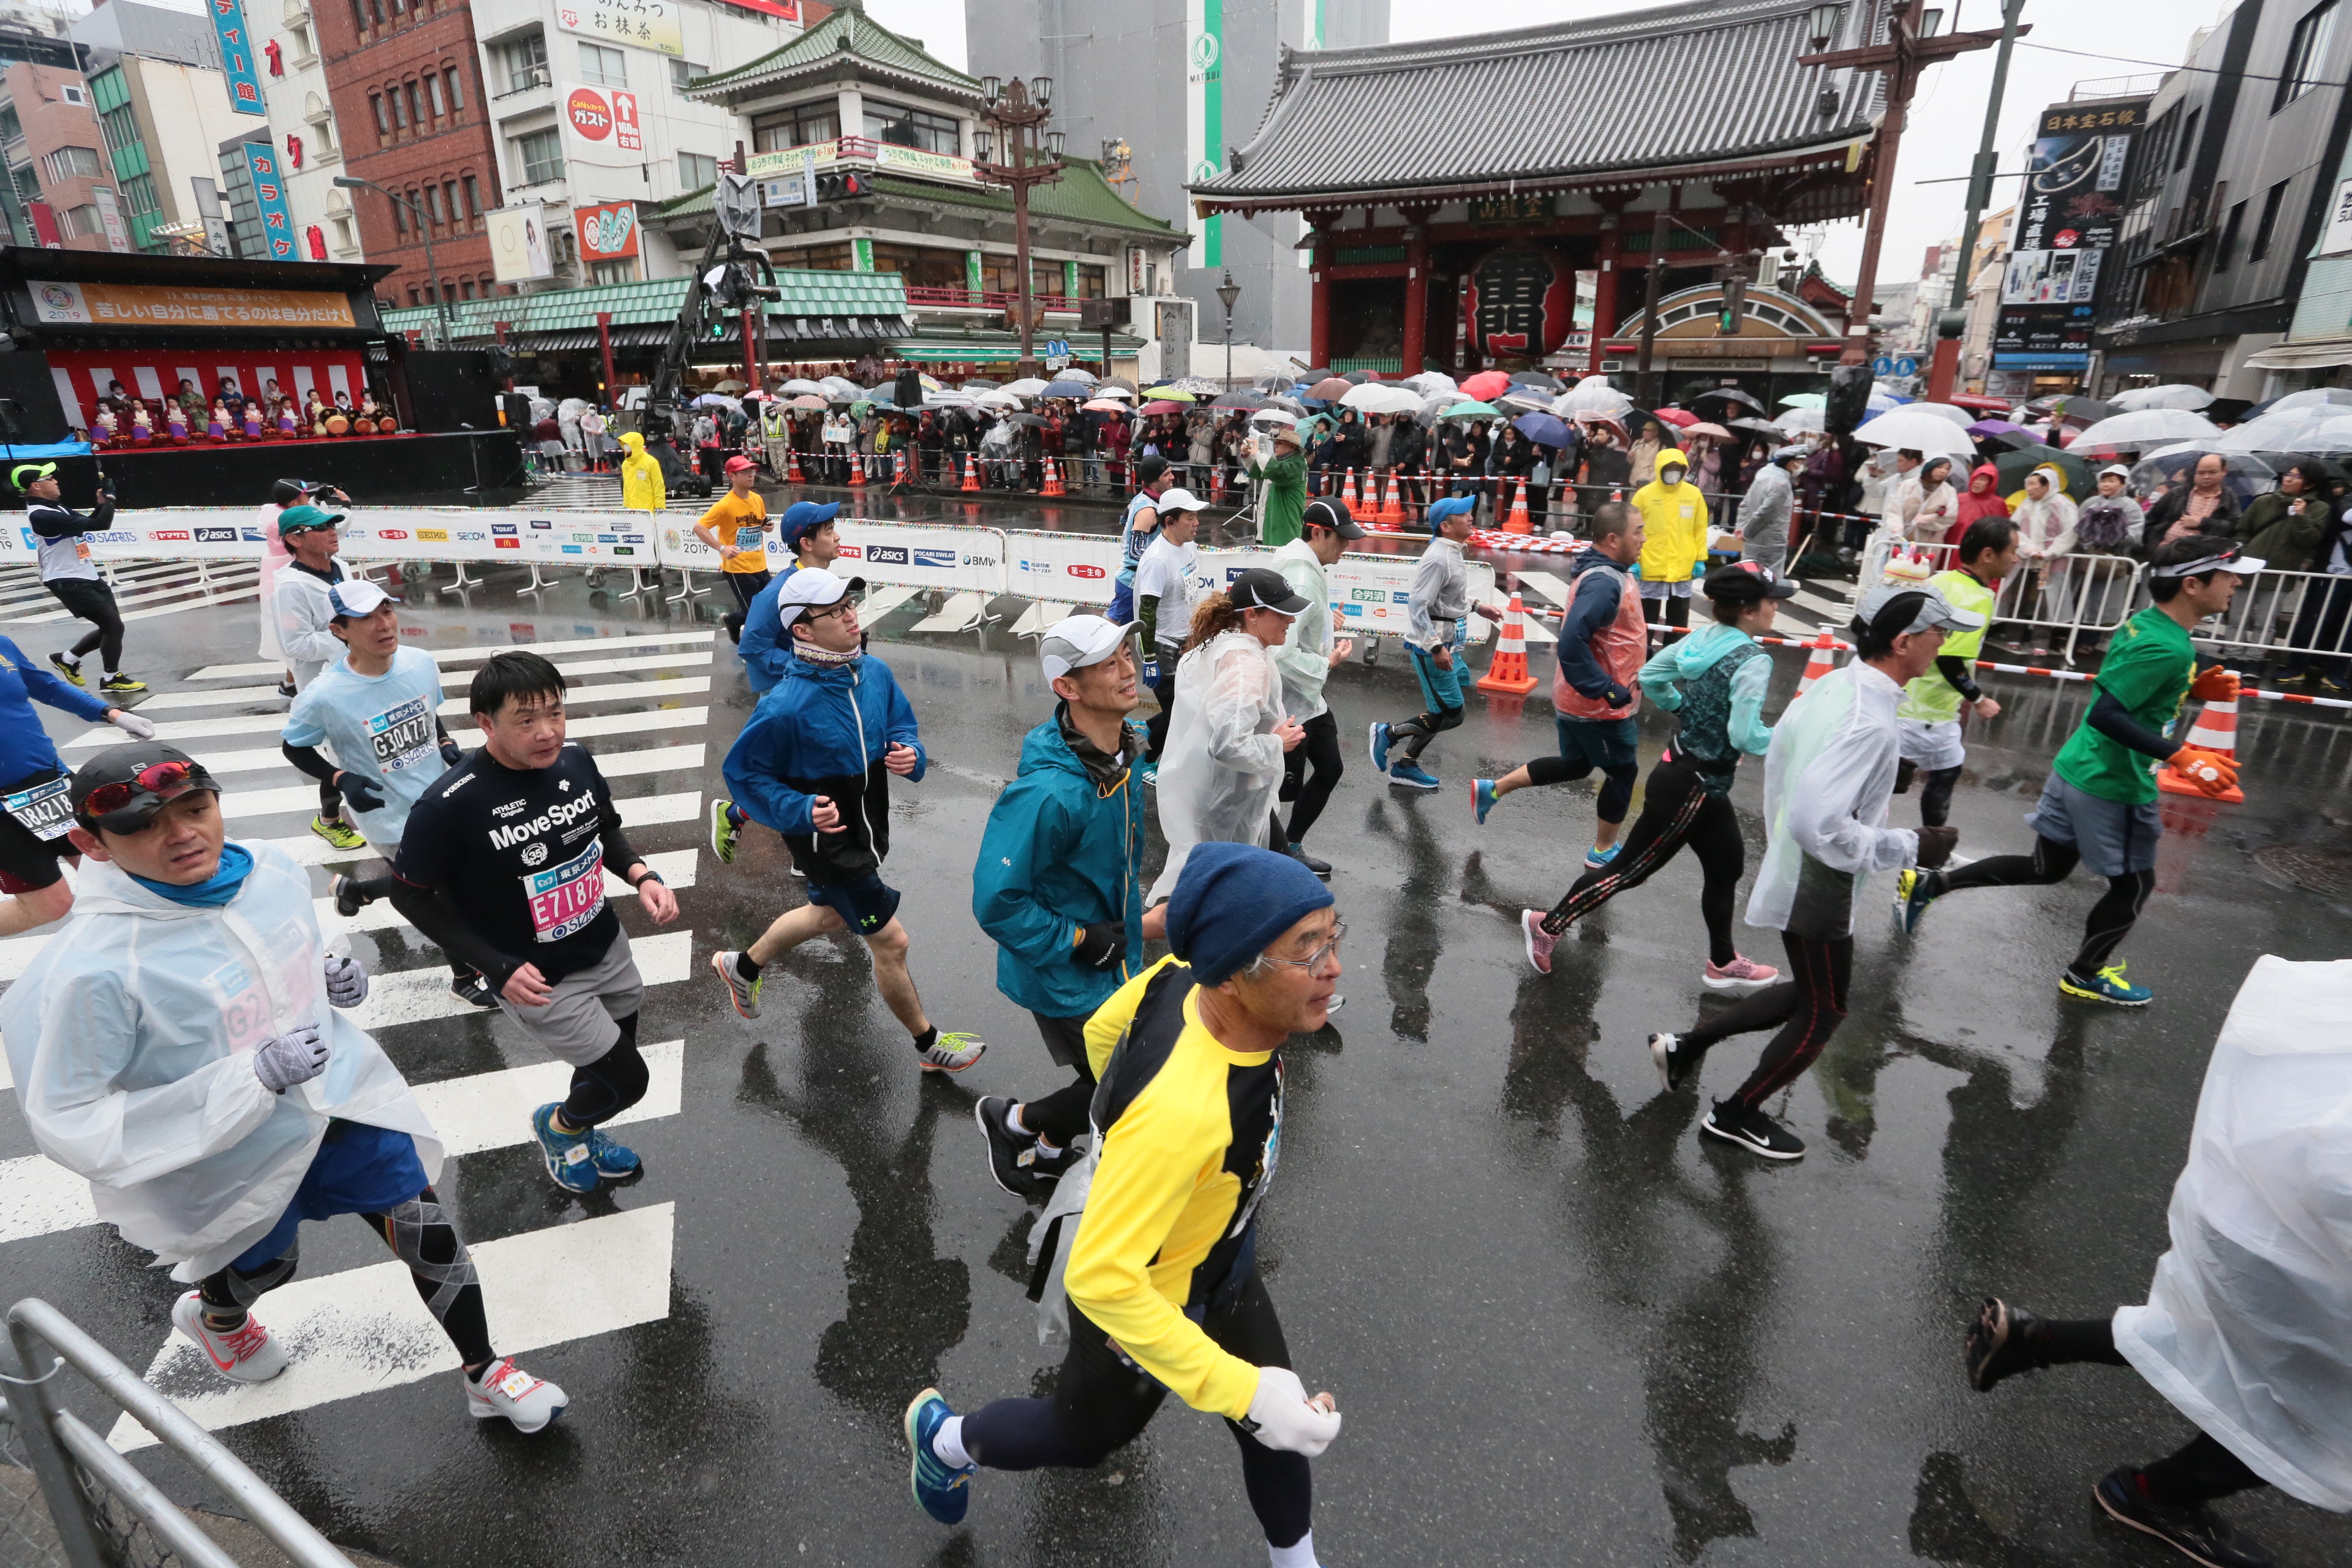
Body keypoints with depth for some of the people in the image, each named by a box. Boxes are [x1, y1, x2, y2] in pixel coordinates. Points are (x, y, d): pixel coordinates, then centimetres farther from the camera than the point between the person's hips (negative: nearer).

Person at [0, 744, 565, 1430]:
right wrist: (253, 1076, -32)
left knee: (432, 1239, 7)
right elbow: (68, 1125, -25)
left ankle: (487, 1377, 30)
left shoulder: (273, 869, -12)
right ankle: (214, 1315, 66)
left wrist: (335, 976, -11)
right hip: (237, 1159, -3)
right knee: (262, 1269, 27)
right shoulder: (93, 967, -30)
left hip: (342, 1098, 3)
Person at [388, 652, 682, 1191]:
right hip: (539, 980, -5)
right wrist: (497, 968, -19)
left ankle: (581, 1132, 57)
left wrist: (641, 875, -12)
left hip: (607, 949, 6)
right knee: (625, 1080, 3)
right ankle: (558, 1126, 37)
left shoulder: (575, 762, -12)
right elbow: (410, 895, -14)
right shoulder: (450, 805, -27)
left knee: (608, 1064, 24)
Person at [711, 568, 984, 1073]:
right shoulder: (786, 706, -29)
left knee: (828, 915, 30)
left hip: (868, 829, 8)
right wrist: (802, 812, -31)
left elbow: (902, 728, 6)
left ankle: (742, 967, 57)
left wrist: (910, 755, -17)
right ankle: (928, 1044, 26)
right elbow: (741, 772, -18)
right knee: (890, 942, 3)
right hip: (827, 842, -8)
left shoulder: (875, 672, -10)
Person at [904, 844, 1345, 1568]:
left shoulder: (1186, 973, -24)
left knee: (1279, 1428, 23)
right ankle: (944, 1437, 56)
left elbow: (1101, 1028, -4)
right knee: (1080, 1436, 26)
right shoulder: (1182, 1108, -46)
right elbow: (1098, 1277, -39)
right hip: (1133, 1301, -6)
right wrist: (1241, 1391, -36)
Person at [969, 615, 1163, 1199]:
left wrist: (1134, 920, 11)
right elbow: (997, 902, -29)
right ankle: (1013, 1122, 29)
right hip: (1065, 979, -8)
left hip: (1113, 962, 8)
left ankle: (1045, 1153, 51)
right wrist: (1079, 941, -22)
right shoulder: (1048, 792, -34)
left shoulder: (1124, 752, -4)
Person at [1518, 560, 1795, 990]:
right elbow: (1745, 736, -27)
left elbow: (1649, 675, 9)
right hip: (1693, 785, -9)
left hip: (1681, 769, 9)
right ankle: (1548, 924, 17)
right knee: (1631, 868, 4)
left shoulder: (1703, 638, 2)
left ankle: (1723, 963, 38)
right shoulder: (1753, 661, -22)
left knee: (1726, 867, 22)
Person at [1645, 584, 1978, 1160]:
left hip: (1793, 874, 9)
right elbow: (1819, 824, -33)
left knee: (1806, 994, 25)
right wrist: (1908, 847, -22)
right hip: (1817, 891, -9)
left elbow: (1780, 749, 13)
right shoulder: (1869, 722, -28)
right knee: (1823, 1015, 12)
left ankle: (1686, 1047, 29)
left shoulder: (1834, 685, 0)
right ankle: (1737, 1116, 27)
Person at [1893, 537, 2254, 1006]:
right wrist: (2180, 755, -30)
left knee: (2046, 867, 19)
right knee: (2134, 882, 13)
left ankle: (1927, 885, 19)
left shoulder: (2146, 623, 5)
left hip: (2077, 769, 9)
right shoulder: (2166, 648, -23)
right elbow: (2107, 714, -28)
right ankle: (2085, 975, 33)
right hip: (2113, 786, -9)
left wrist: (2196, 688, 6)